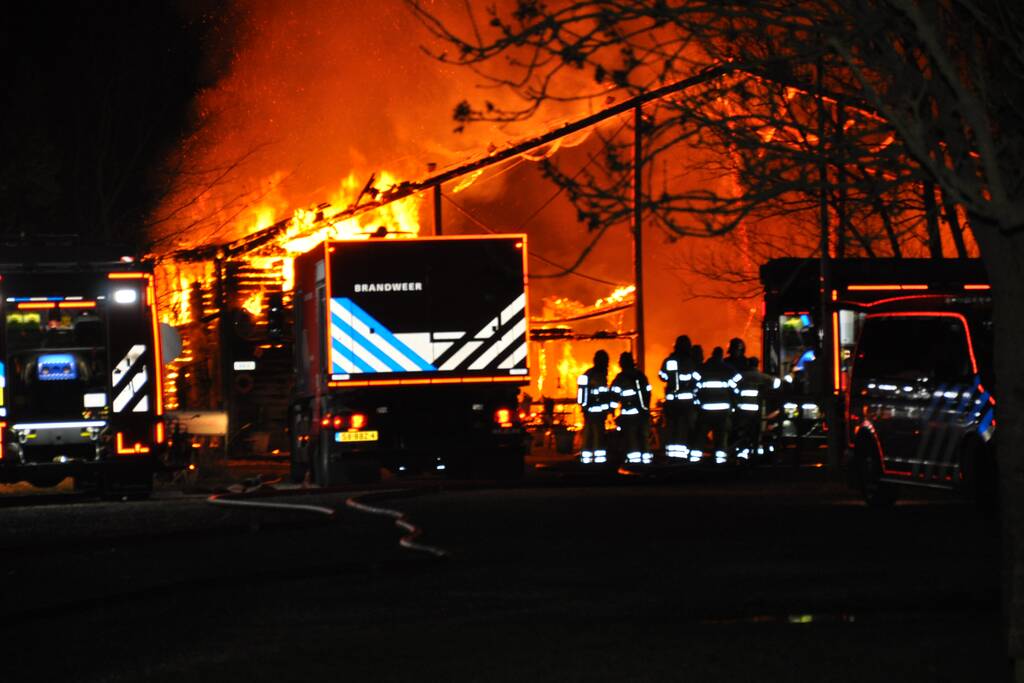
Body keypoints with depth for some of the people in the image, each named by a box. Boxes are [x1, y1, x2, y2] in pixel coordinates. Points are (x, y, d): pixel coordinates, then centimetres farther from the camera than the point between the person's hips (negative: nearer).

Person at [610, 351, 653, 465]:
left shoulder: (621, 378, -5)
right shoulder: (641, 375, 12)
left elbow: (615, 394, -11)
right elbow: (648, 392, 17)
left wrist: (612, 408, -3)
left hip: (629, 414, -5)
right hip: (644, 412, 5)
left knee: (630, 438, -3)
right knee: (643, 436, 11)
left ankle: (634, 459, -12)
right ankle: (646, 458, 9)